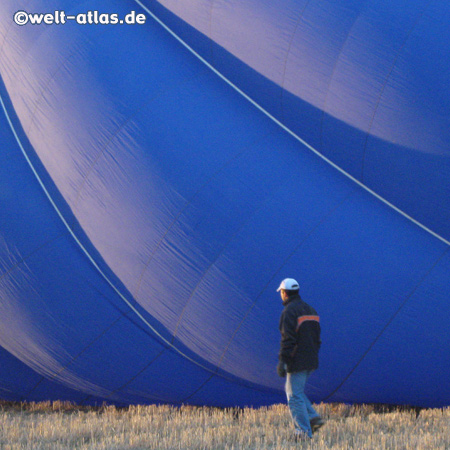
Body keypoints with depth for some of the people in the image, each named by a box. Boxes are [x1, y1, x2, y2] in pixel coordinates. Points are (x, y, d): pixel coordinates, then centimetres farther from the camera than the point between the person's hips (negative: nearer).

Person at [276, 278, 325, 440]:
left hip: (297, 361, -9)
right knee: (295, 391, 21)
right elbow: (317, 337, 19)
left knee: (295, 396, -3)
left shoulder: (289, 311, -12)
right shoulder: (310, 310, 15)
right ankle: (313, 417, 9)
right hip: (311, 361, 9)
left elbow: (287, 339, -18)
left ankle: (304, 432, -4)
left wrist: (282, 361, -16)